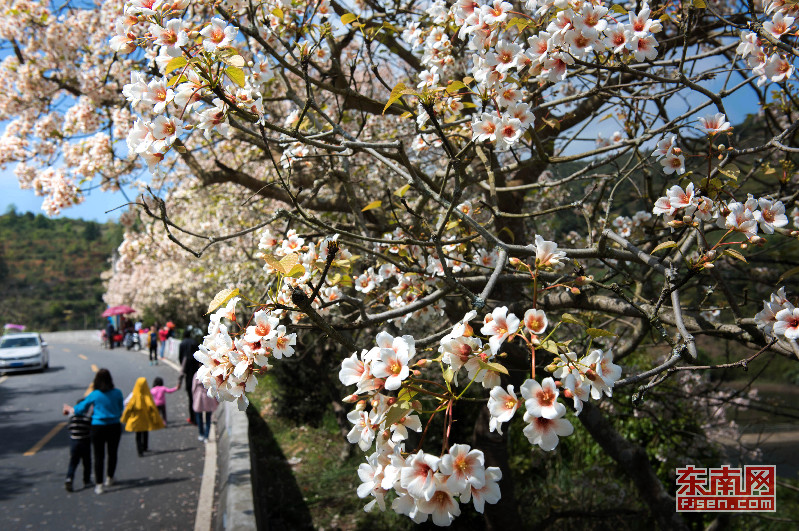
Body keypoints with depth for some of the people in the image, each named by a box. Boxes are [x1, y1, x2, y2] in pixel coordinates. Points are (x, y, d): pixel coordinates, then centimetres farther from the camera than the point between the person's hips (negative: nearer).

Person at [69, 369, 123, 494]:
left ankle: (99, 485, 5)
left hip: (98, 427, -2)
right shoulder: (117, 393, -5)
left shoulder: (94, 395, -11)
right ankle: (109, 479, 31)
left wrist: (70, 410, 21)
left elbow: (81, 408, 2)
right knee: (112, 453, 16)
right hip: (114, 427, 2)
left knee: (99, 456, 5)